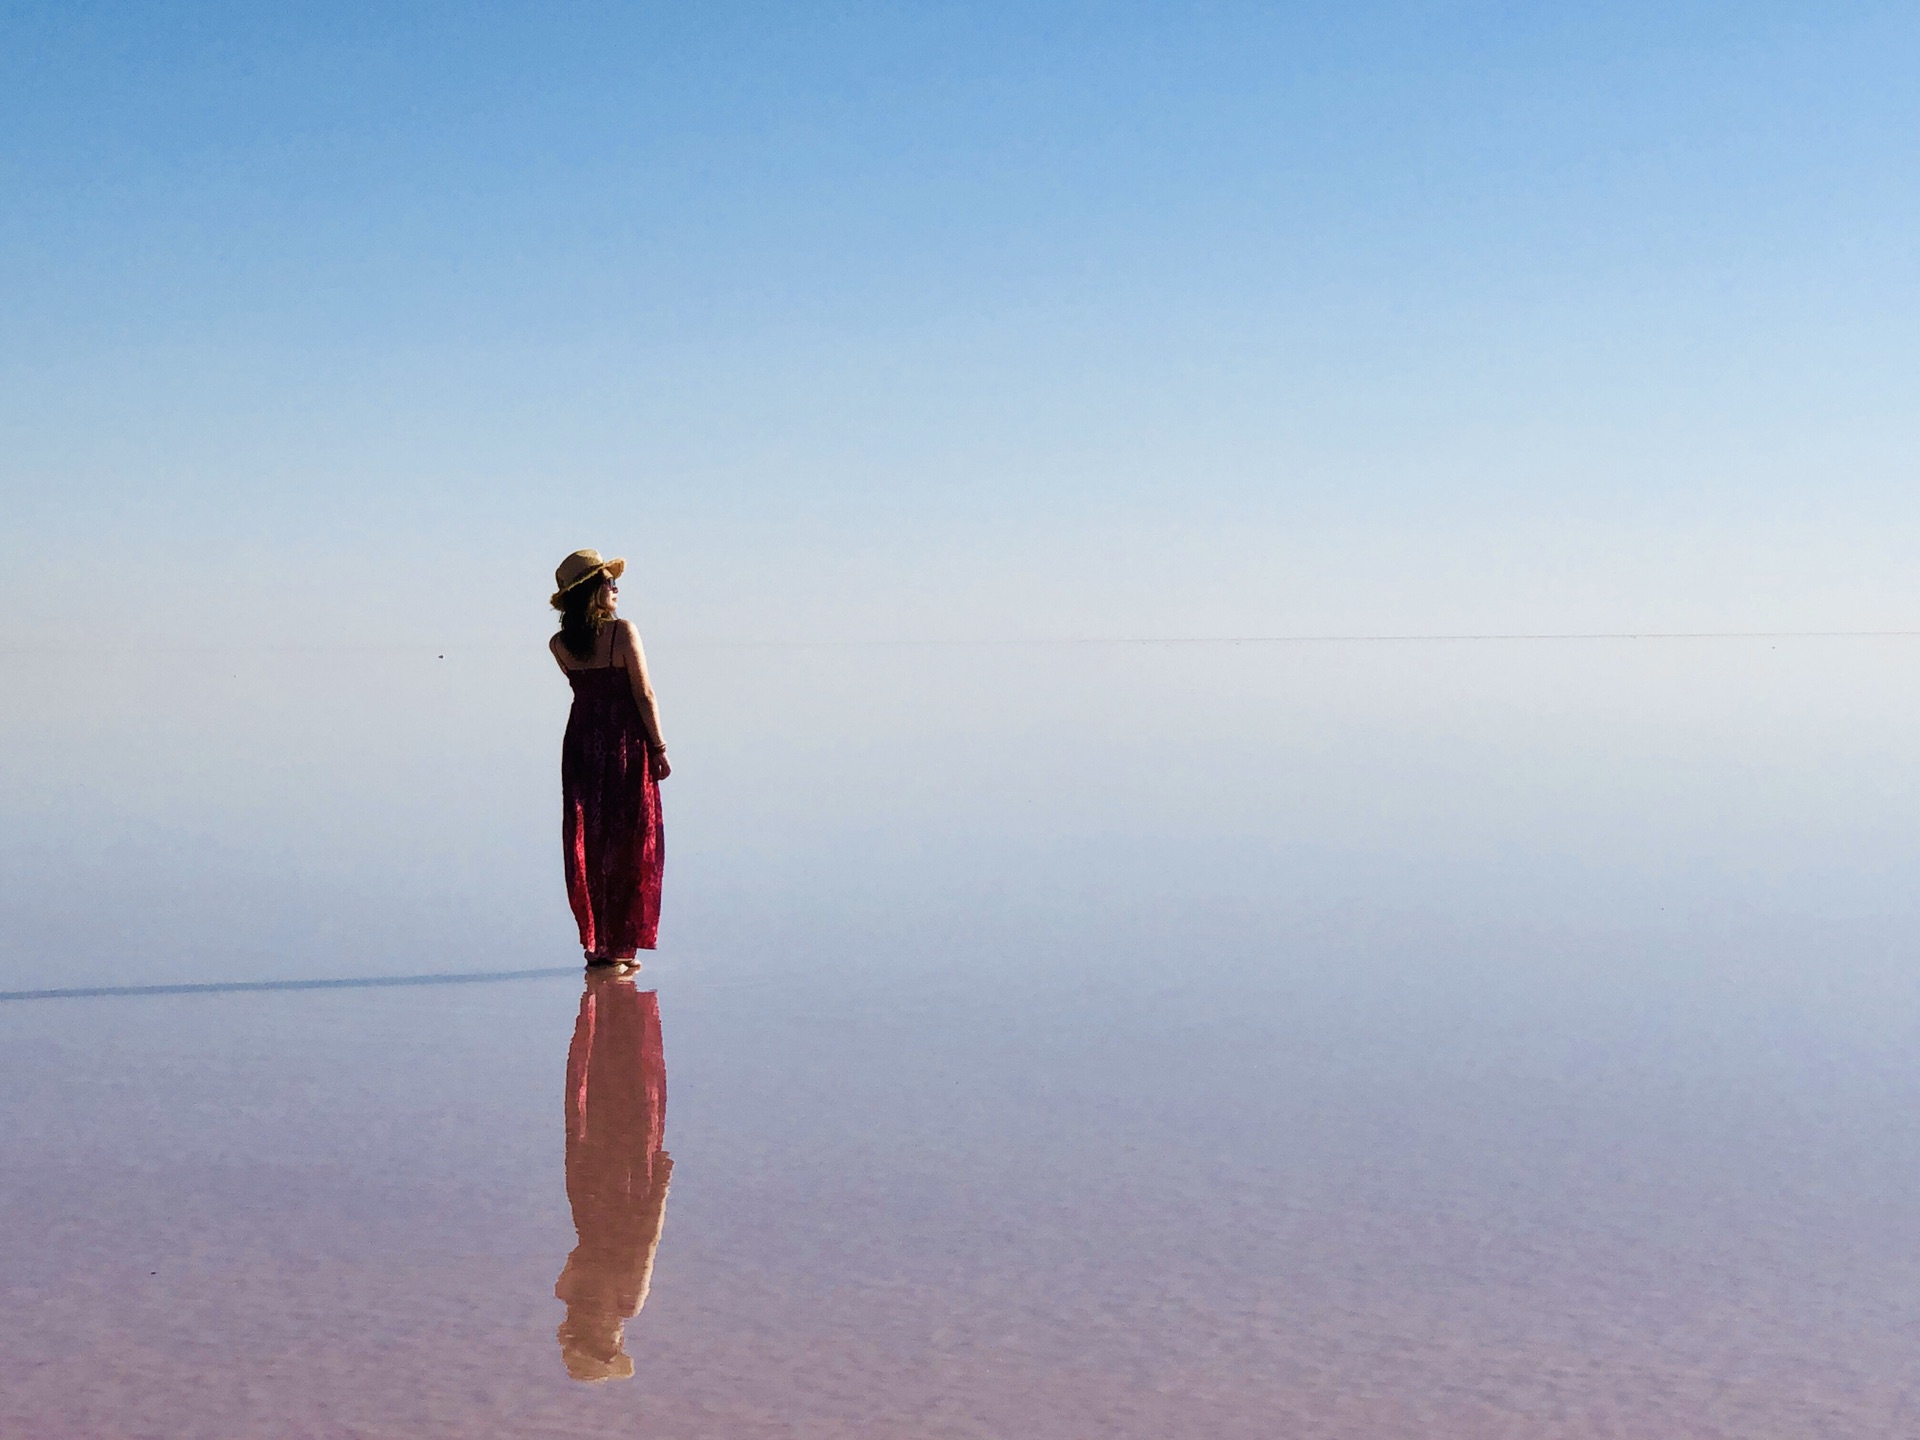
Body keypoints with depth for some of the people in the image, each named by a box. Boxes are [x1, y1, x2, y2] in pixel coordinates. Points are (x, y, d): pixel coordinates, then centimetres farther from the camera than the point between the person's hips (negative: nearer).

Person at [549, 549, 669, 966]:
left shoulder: (559, 645, 0)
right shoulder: (623, 631, -13)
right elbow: (644, 694, -12)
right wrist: (659, 748, -6)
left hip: (580, 742, 4)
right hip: (625, 743, -4)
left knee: (587, 844, 11)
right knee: (627, 845, 5)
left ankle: (595, 943, 12)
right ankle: (619, 945, 6)